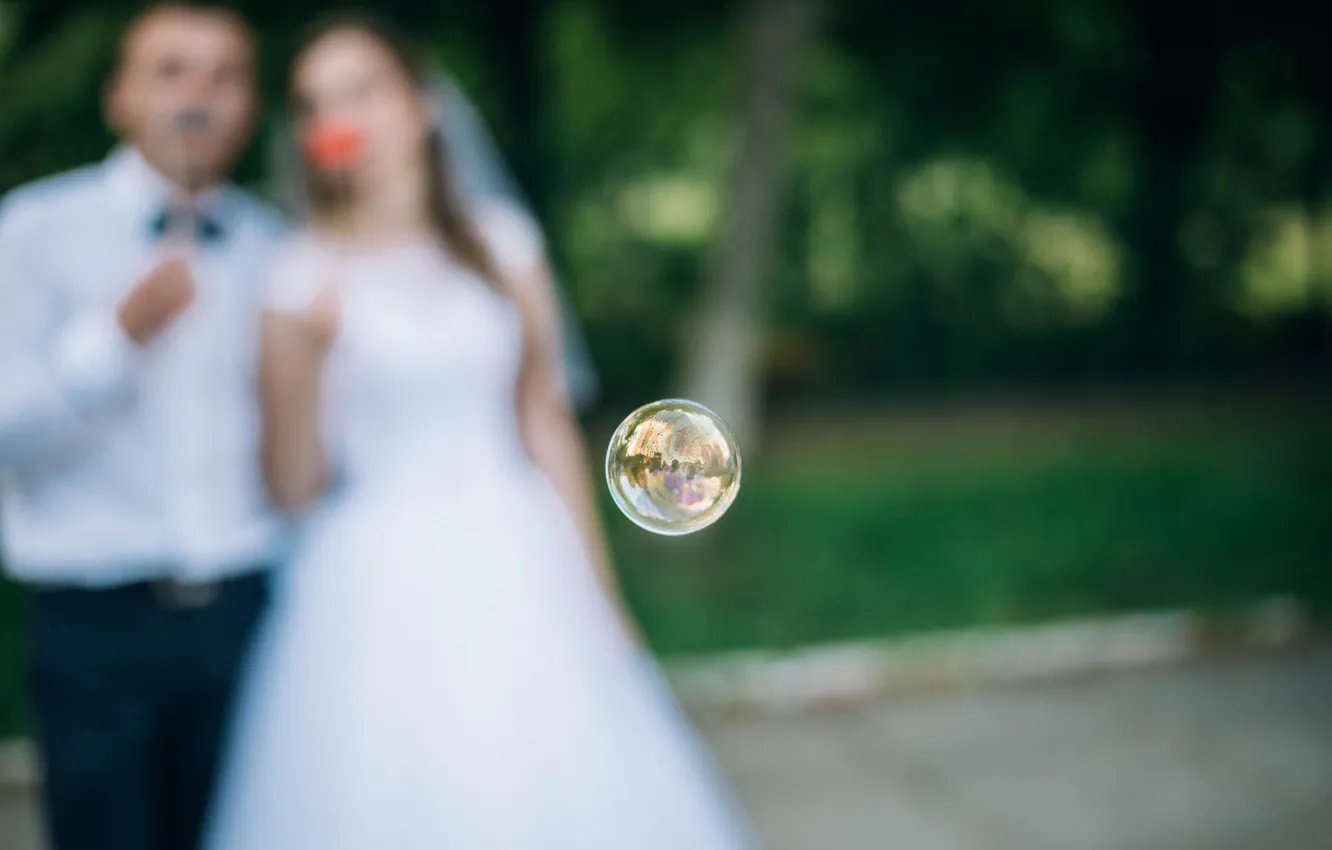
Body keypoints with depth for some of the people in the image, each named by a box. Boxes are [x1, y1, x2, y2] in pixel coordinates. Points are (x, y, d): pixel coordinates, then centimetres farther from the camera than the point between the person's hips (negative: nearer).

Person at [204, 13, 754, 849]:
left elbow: (546, 419, 10)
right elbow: (293, 485, -5)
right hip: (377, 595, -2)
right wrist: (303, 352, -21)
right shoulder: (304, 274, -1)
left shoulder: (501, 244, 5)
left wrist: (600, 592, 9)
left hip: (512, 570, 2)